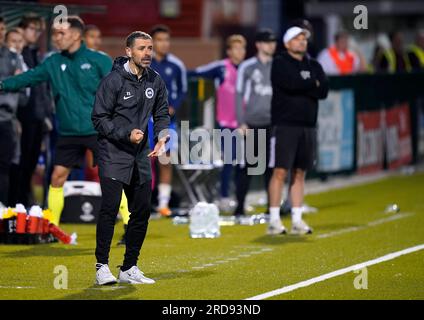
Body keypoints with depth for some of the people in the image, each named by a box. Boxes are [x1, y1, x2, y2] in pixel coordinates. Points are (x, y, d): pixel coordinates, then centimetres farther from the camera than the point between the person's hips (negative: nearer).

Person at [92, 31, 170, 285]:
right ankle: (102, 267, -6)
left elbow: (162, 114, 14)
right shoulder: (114, 80, -12)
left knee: (142, 212, 6)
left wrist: (162, 137, -5)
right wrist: (126, 134, -20)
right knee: (110, 208, -13)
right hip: (113, 154, -6)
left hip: (141, 156, 6)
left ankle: (129, 268, 16)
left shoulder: (155, 81, 5)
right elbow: (99, 118, -10)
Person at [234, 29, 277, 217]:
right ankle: (240, 206, 3)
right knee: (246, 166, -2)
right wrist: (241, 122, -5)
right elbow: (239, 95, 1)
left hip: (272, 124, 3)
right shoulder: (247, 67, 1)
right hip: (251, 124, -3)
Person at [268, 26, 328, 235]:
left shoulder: (314, 65, 16)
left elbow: (324, 91, 2)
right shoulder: (280, 63, 1)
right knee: (281, 171, -8)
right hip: (285, 124, -5)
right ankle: (274, 220, -7)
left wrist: (301, 87, -9)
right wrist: (312, 84, -2)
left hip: (308, 126, 5)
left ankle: (297, 220, 9)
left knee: (299, 172, 7)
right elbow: (290, 83, -17)